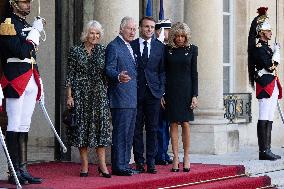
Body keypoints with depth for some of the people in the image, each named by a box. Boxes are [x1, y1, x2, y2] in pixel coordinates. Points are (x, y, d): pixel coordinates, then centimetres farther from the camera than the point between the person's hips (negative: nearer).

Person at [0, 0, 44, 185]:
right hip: (16, 81, -8)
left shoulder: (28, 25, 19)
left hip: (30, 82, 8)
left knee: (24, 127, 9)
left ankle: (23, 170, 11)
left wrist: (39, 85, 19)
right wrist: (35, 31, -11)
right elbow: (22, 52, -18)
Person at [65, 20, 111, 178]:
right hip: (80, 94, -2)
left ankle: (102, 165, 0)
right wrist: (69, 96, -4)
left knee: (101, 125, -3)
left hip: (99, 94, 2)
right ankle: (84, 165, 6)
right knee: (82, 126, 0)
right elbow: (70, 75, 1)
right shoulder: (75, 51, 2)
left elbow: (107, 73, 10)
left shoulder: (102, 50, 8)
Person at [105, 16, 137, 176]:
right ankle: (118, 166, -6)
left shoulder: (131, 47, 19)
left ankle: (125, 164, 17)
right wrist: (119, 77, -35)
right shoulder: (113, 46, -8)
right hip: (121, 98, -9)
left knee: (129, 133, 11)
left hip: (132, 98, 9)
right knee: (120, 132, -8)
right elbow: (109, 69, -17)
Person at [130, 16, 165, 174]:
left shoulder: (160, 47, 8)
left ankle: (151, 162, 7)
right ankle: (139, 162, 8)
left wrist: (161, 91, 0)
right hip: (136, 93, -1)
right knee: (136, 129, 2)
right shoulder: (131, 46, 4)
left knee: (152, 129, 2)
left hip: (153, 92, 1)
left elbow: (162, 71, 8)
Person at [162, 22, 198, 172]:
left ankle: (186, 157, 7)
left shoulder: (192, 49, 3)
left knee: (185, 123, -1)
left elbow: (194, 73, 3)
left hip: (186, 90, -1)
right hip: (171, 90, 1)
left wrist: (195, 95, -3)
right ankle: (175, 157, 4)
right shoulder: (167, 49, 4)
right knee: (173, 124, 1)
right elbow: (163, 72, 5)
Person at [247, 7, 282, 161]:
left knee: (269, 119, 8)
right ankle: (263, 151, -9)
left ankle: (267, 150, 10)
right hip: (265, 86, -10)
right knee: (264, 120, -9)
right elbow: (269, 66, -19)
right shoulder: (257, 48, -10)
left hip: (272, 87, 10)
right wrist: (276, 51, -7)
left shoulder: (266, 47, 20)